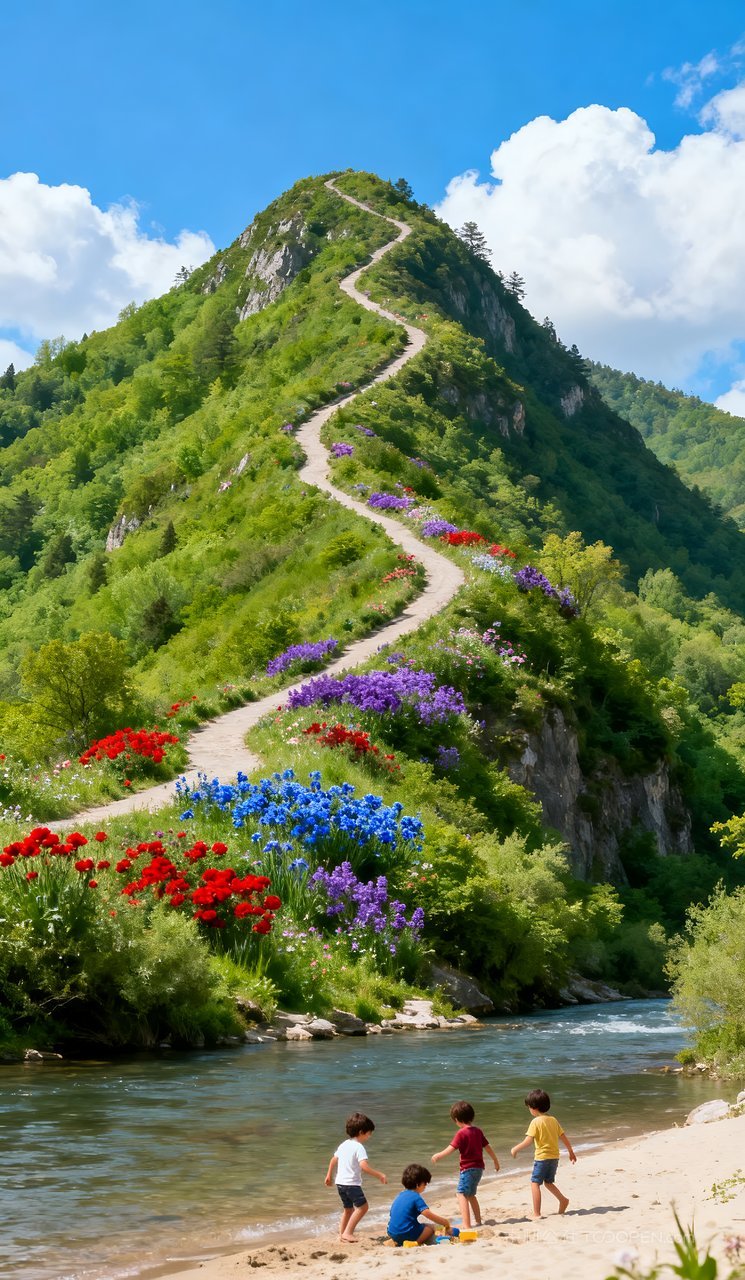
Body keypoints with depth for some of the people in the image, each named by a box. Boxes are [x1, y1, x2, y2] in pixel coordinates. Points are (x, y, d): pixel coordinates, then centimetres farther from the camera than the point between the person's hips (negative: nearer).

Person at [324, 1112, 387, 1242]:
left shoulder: (343, 1145, 12)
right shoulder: (359, 1147, -14)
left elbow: (333, 1160, 21)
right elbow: (364, 1166, -26)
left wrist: (329, 1175, 33)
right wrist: (379, 1175, -22)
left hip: (340, 1182, 9)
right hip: (352, 1183, -9)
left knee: (348, 1208, 20)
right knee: (362, 1206, -4)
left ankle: (342, 1234, 21)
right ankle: (347, 1233, -9)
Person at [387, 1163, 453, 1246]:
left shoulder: (400, 1195, 15)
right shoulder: (416, 1197, -10)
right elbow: (428, 1214, -18)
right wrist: (445, 1223, -8)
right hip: (407, 1234, -7)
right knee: (430, 1227, 13)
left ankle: (395, 1242, 9)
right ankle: (415, 1243, -10)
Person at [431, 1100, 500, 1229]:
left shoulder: (462, 1133, -13)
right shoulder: (477, 1131, 9)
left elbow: (451, 1149, -18)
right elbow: (487, 1147, 16)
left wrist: (438, 1155, -4)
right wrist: (495, 1161, 27)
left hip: (468, 1168, -8)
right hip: (479, 1167, 8)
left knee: (461, 1194, -11)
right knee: (470, 1195, 23)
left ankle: (466, 1224, -23)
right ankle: (478, 1221, 31)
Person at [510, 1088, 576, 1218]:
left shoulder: (536, 1122, -13)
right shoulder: (553, 1120, 7)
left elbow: (528, 1141, -19)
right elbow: (564, 1138, 12)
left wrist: (515, 1149, -5)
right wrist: (571, 1152, 24)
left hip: (542, 1157, -7)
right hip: (555, 1157, 7)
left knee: (535, 1183, -1)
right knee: (548, 1182, 25)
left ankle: (536, 1213, -5)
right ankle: (563, 1200, 17)